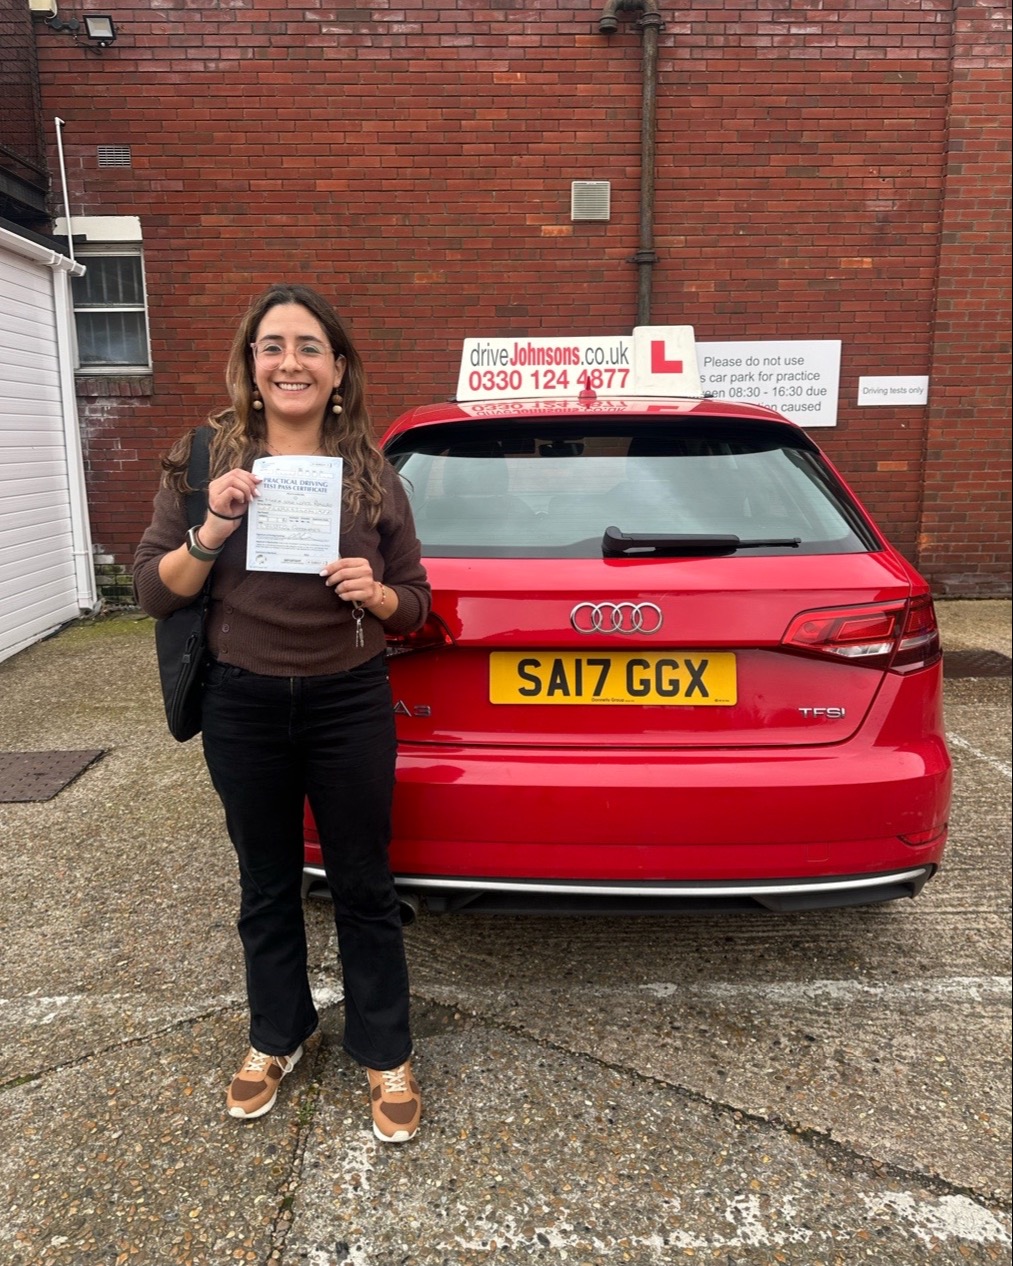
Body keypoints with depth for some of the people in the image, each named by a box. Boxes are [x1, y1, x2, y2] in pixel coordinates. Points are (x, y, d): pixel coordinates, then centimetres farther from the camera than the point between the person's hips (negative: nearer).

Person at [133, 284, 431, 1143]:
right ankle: (276, 1037, 41)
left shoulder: (372, 472, -2)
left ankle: (386, 1055, 30)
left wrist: (374, 592, -19)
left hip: (350, 704, 0)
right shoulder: (205, 459, -2)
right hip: (242, 707, 1)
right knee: (267, 884, 18)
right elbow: (154, 591, -4)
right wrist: (213, 527, -20)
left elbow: (413, 605, 3)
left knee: (363, 884, 11)